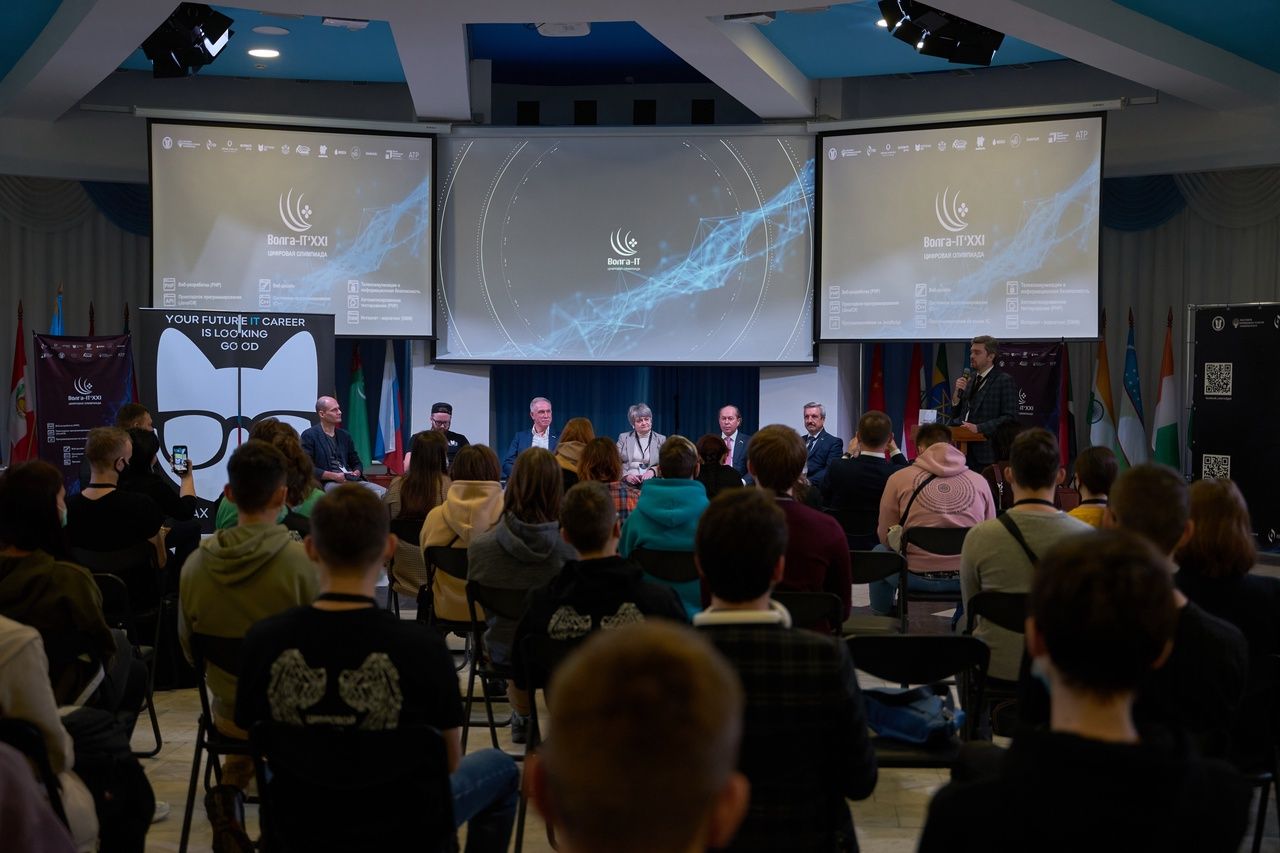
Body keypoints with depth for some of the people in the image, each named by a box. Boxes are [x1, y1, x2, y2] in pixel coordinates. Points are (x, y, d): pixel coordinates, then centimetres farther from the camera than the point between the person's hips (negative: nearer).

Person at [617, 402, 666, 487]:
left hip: (651, 482, 0)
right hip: (628, 482, 0)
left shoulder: (661, 439, 14)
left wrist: (653, 471, -14)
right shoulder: (624, 437, 15)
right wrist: (626, 475, -14)